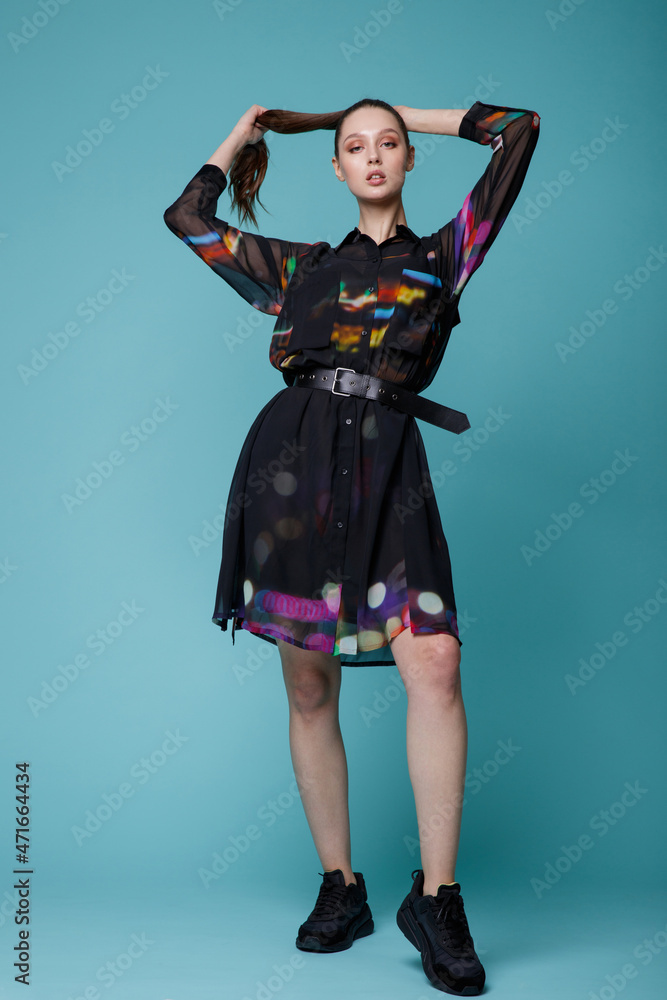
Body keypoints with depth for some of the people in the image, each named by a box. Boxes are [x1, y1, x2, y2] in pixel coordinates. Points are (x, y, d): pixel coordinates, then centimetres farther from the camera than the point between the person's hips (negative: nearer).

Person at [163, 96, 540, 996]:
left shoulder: (443, 254, 16)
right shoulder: (300, 268, 21)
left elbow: (520, 128, 17)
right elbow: (187, 216, 28)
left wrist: (415, 115, 28)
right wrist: (241, 137, 38)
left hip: (385, 466, -2)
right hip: (293, 459, 2)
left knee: (435, 665, -19)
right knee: (309, 688, 3)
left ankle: (436, 897, -8)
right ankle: (340, 889, 16)